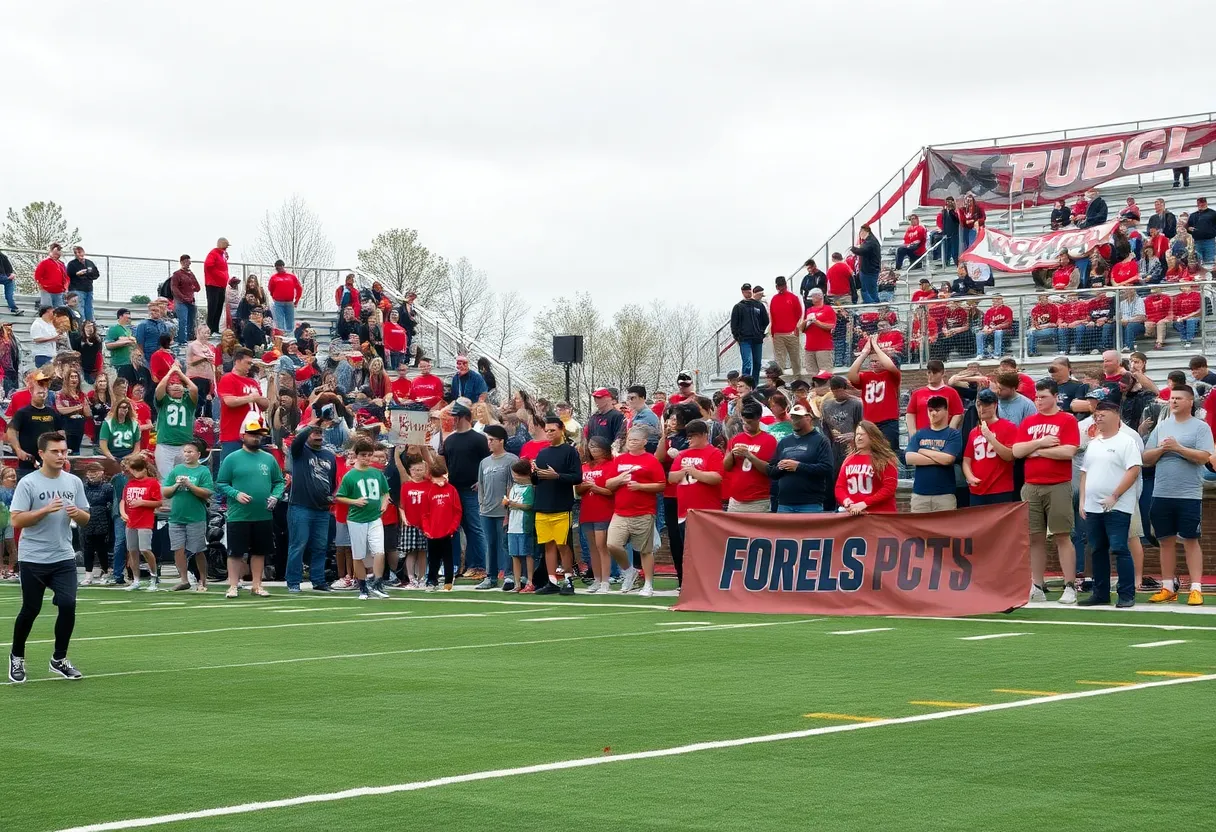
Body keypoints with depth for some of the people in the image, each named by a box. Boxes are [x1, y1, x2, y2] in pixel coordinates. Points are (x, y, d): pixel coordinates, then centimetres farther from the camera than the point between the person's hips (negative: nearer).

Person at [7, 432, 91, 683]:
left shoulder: (74, 482, 6)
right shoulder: (28, 483, -9)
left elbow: (85, 519, 11)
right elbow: (16, 521, -14)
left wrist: (77, 513, -12)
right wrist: (45, 510, -25)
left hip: (64, 558, 3)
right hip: (33, 559, -3)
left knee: (68, 605, -7)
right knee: (30, 609, 3)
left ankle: (59, 659, 9)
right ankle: (17, 657, 25)